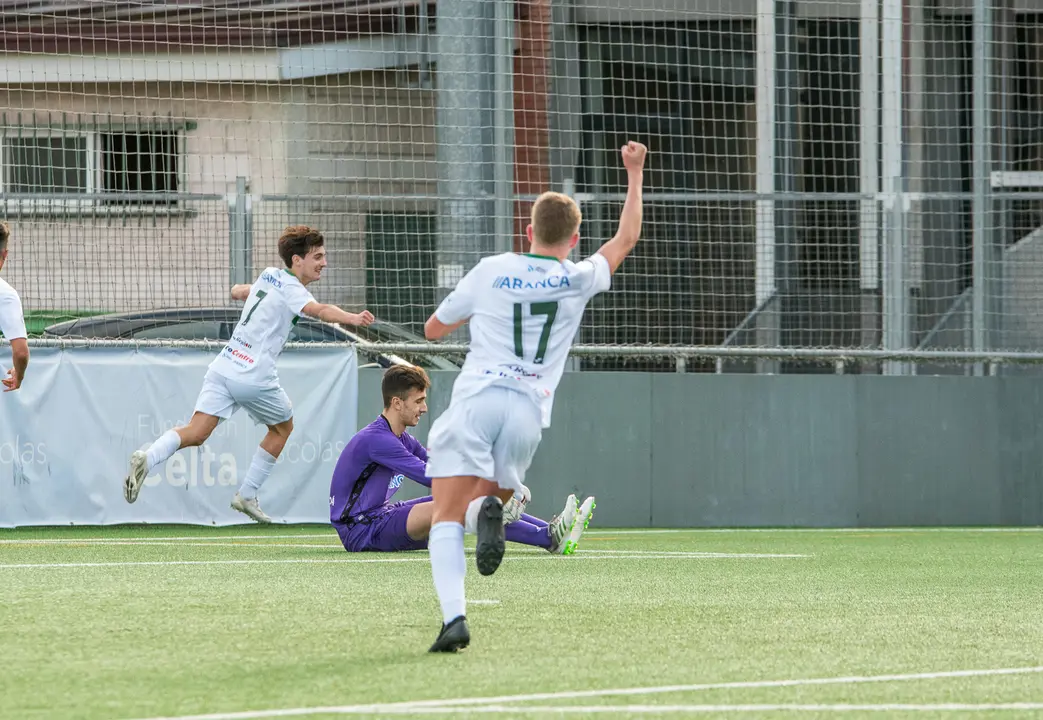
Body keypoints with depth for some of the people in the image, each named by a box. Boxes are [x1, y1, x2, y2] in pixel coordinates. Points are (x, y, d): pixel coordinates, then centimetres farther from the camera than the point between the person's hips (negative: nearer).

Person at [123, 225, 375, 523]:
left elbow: (238, 292, 36)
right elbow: (320, 310, -29)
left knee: (195, 433, -3)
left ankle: (148, 458, -30)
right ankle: (246, 495, 23)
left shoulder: (269, 275, 16)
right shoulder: (291, 289, -7)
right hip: (255, 376, -6)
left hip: (223, 366, 6)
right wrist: (353, 318, -45)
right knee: (282, 428, 20)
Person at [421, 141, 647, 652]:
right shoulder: (579, 280, 9)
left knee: (446, 519, -5)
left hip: (475, 400, -2)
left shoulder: (491, 272, 7)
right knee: (486, 500, 20)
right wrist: (635, 173, 38)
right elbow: (626, 238, 29)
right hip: (529, 409, 2)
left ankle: (454, 616, -27)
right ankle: (489, 510, -19)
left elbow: (433, 329, 19)